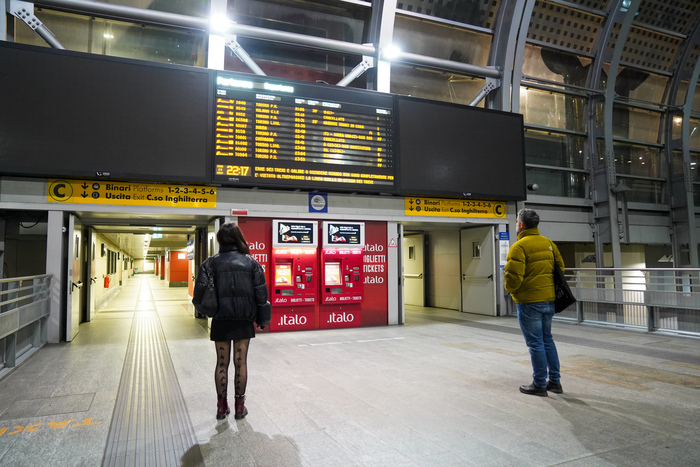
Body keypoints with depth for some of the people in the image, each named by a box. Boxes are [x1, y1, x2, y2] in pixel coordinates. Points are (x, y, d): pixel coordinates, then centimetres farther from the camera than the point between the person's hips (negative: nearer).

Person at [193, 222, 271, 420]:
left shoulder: (211, 262, -2)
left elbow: (200, 289, -9)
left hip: (221, 320, 0)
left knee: (222, 362, 11)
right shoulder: (251, 262, 0)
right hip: (244, 319, 0)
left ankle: (222, 406, 20)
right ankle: (240, 406, 16)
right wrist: (262, 319, 6)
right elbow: (261, 292, -1)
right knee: (240, 362, 8)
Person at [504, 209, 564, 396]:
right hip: (549, 300, 8)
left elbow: (513, 277, -22)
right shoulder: (549, 243, 8)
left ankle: (539, 384, 12)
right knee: (547, 340, 19)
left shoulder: (519, 246, -16)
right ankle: (555, 381, 25)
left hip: (529, 302, -7)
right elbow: (560, 268, 13)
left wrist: (510, 287, -1)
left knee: (535, 343, 2)